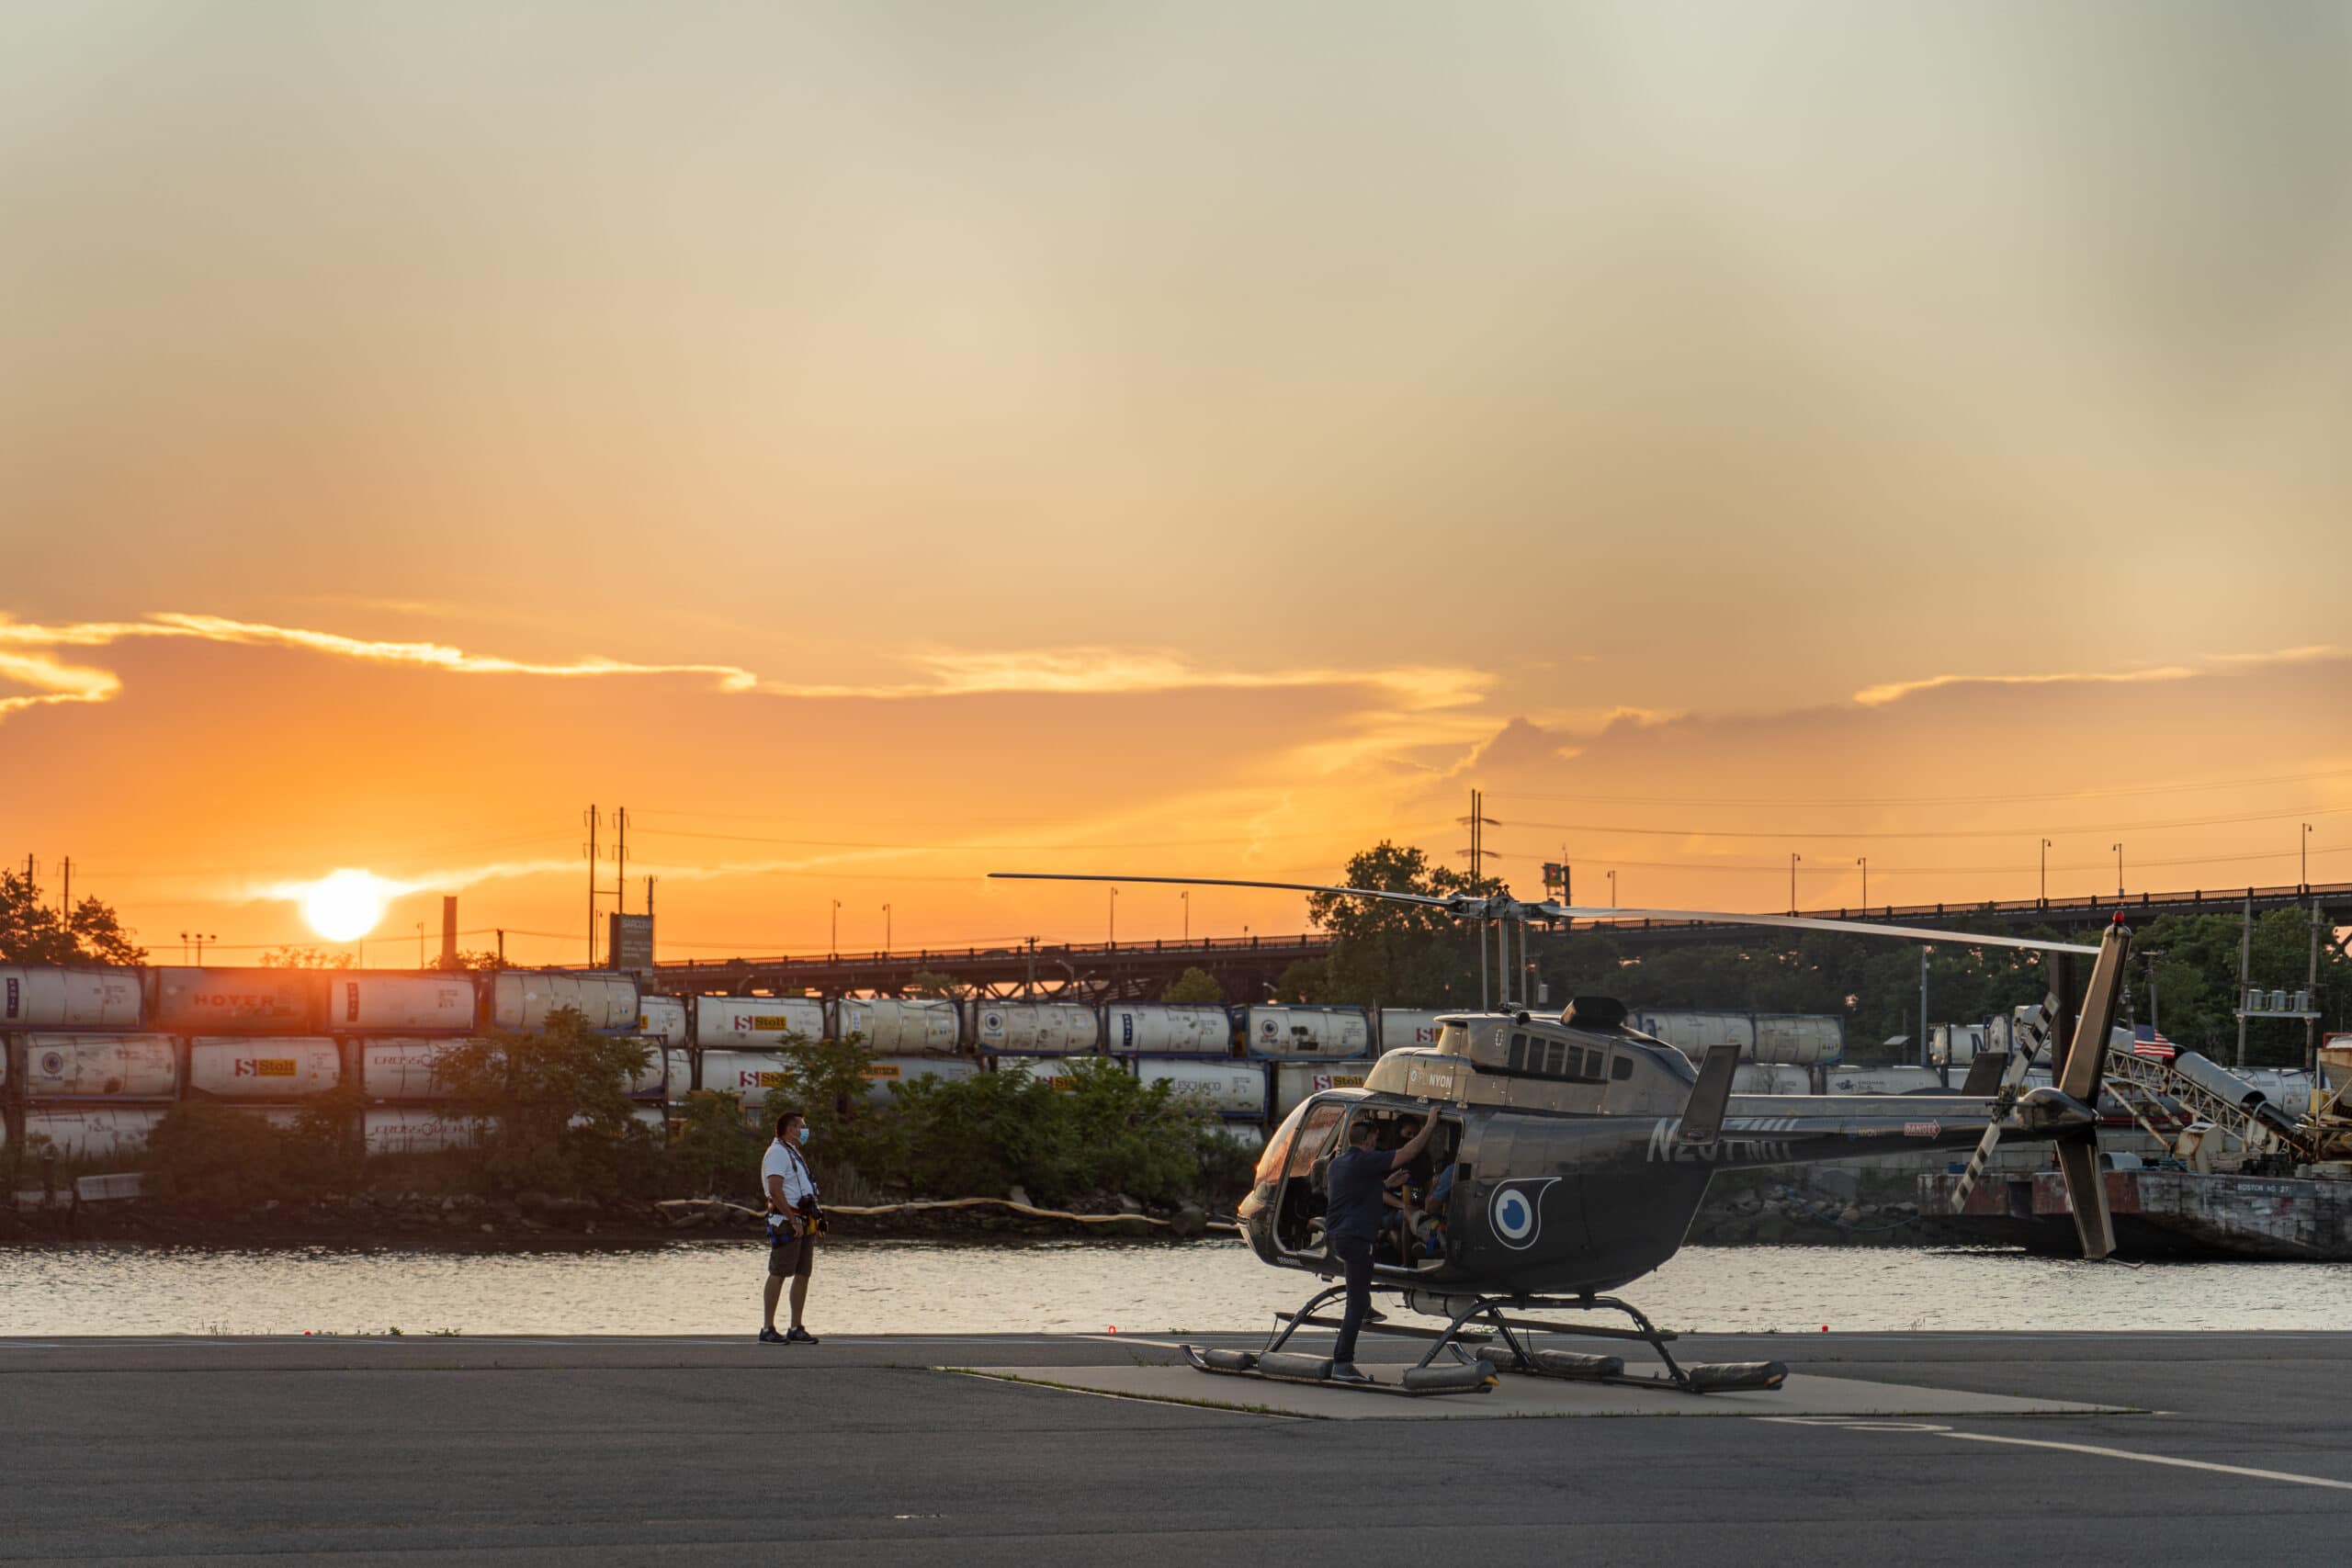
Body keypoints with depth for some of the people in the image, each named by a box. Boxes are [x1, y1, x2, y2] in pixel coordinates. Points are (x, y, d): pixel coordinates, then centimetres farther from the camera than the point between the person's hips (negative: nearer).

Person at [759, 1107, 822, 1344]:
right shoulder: (777, 1153, -10)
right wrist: (793, 1220, -22)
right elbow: (775, 1190, -20)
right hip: (785, 1221, -10)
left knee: (803, 1274, 8)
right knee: (778, 1274, -9)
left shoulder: (793, 1154, 22)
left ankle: (796, 1329, 11)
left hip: (803, 1223, 10)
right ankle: (768, 1330, -8)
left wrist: (812, 1220, 17)